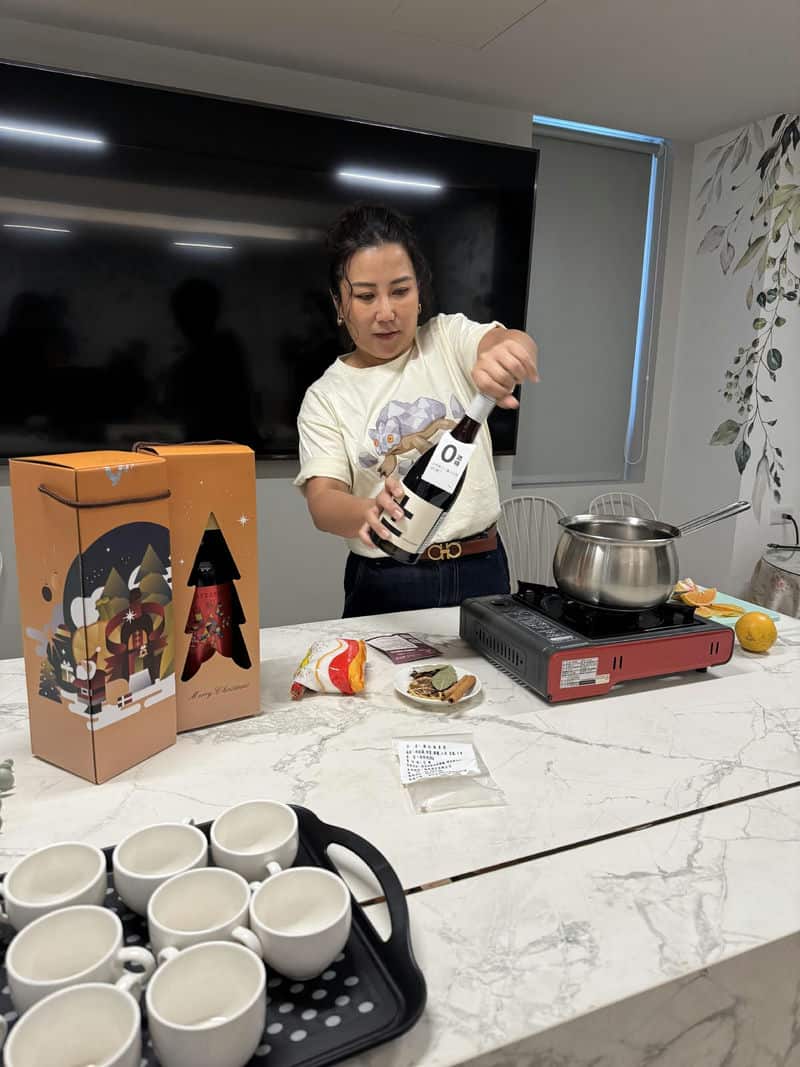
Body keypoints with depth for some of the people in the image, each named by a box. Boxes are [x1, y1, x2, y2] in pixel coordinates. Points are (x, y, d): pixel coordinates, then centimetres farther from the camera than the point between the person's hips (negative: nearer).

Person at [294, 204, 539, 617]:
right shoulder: (325, 397, -1)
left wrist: (508, 349, -43)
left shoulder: (450, 339, 3)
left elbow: (517, 345, -18)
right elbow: (322, 501, -14)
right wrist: (369, 511, -37)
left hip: (480, 572, 2)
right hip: (385, 585, -1)